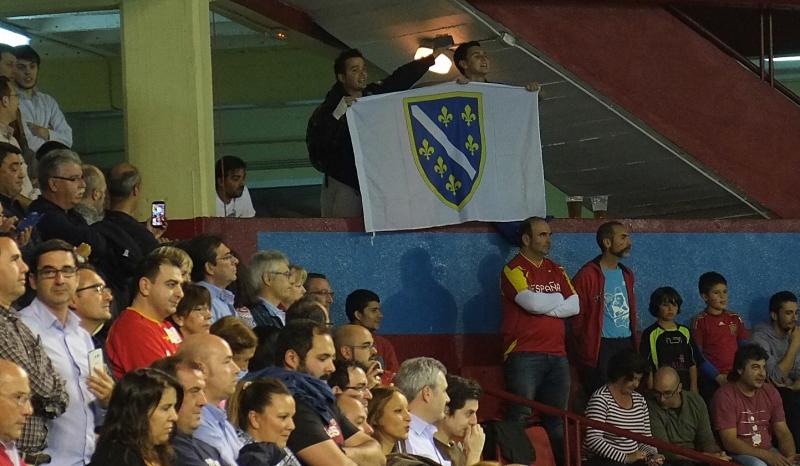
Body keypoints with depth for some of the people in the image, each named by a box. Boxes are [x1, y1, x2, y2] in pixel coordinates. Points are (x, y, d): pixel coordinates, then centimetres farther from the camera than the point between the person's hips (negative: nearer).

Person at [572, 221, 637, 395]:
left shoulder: (626, 274, 18)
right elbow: (577, 318, -9)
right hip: (601, 347, -7)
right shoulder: (588, 275, -7)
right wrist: (584, 351, -12)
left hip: (626, 344, 7)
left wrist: (635, 345, 15)